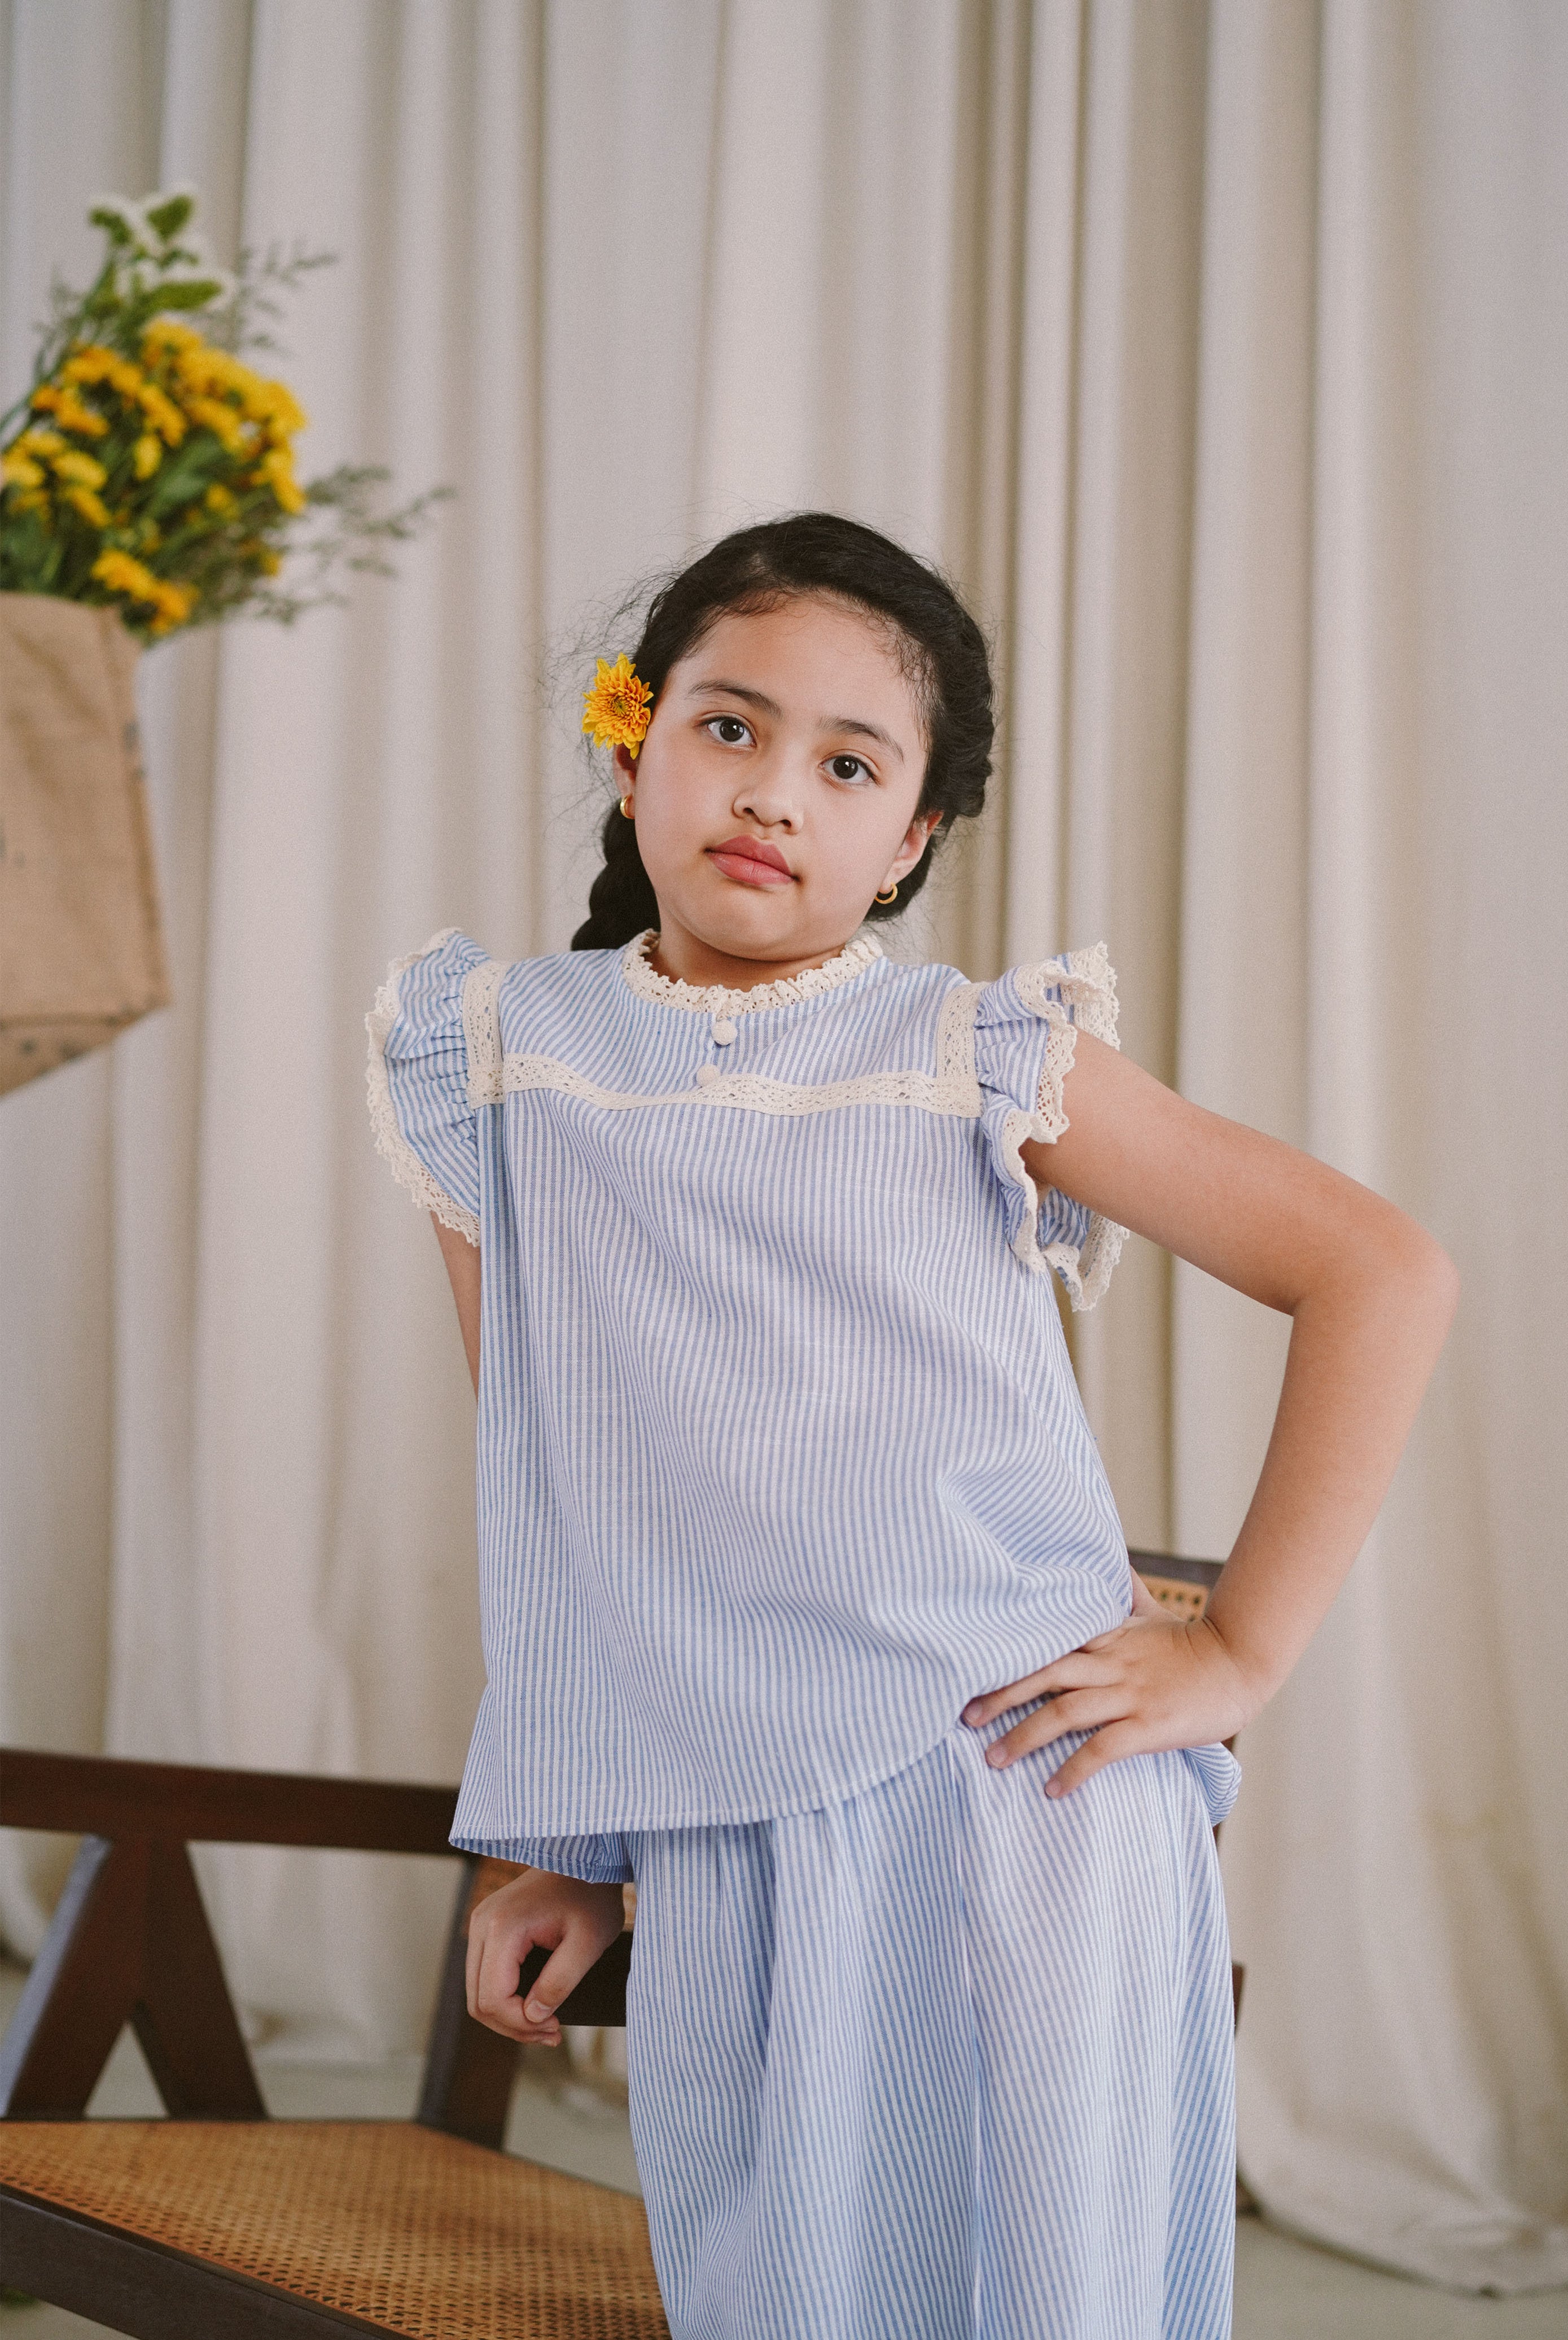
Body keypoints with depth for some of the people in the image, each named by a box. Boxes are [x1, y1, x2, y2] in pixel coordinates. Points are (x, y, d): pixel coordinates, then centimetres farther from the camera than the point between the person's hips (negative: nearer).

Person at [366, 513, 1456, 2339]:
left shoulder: (987, 1065, 0)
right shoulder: (504, 1066, 7)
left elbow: (1381, 1272, 1)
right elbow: (536, 1485, 14)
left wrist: (1241, 1651, -4)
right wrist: (548, 1847, 14)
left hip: (1032, 1799, -2)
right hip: (713, 1852, 2)